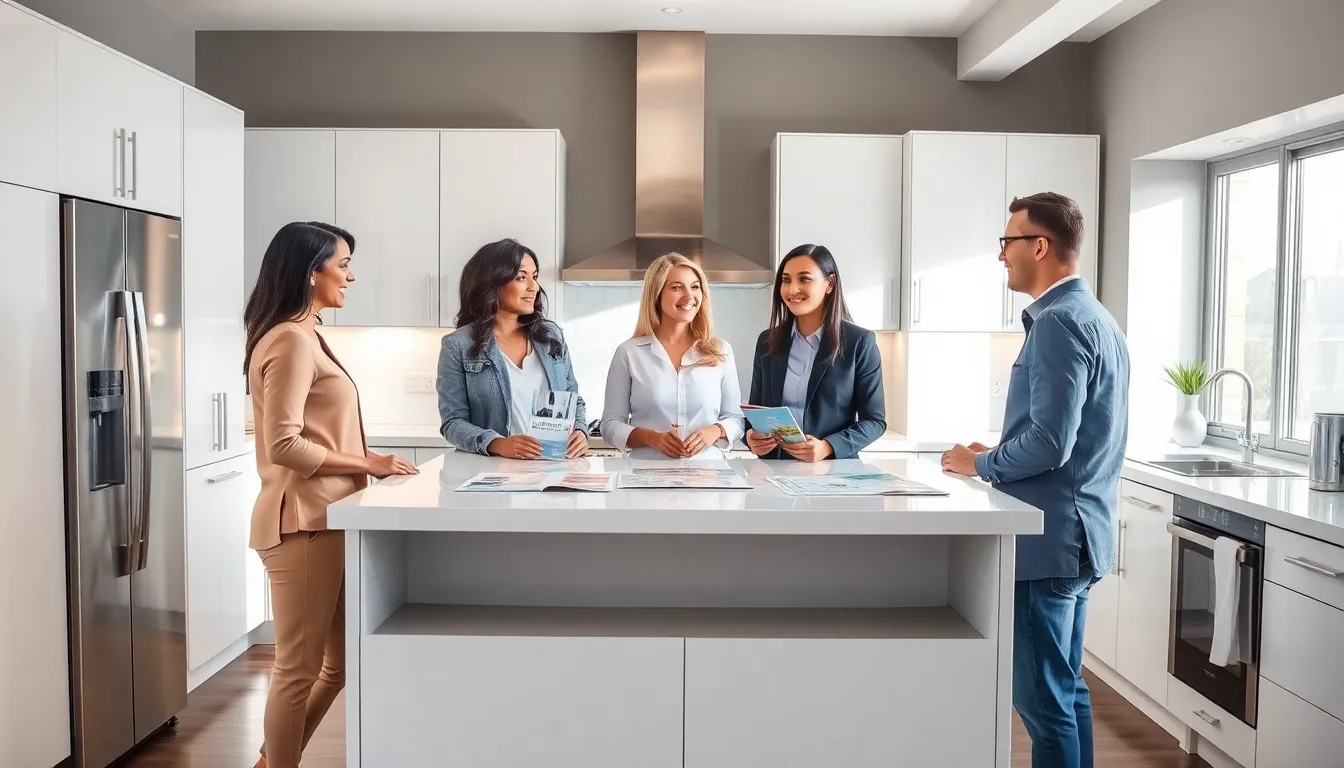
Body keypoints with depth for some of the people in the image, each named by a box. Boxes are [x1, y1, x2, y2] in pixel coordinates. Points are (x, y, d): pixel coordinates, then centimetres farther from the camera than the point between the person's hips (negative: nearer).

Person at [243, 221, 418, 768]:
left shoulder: (302, 337, 17)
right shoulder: (291, 341, -14)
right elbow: (284, 446, -21)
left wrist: (365, 463, 7)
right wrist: (367, 463, -14)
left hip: (322, 518, 10)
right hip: (302, 522, -10)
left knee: (339, 662, 18)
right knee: (299, 668, 3)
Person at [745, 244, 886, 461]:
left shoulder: (860, 342, -1)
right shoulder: (767, 341, 10)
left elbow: (875, 419, -1)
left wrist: (828, 447, -16)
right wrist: (751, 436, -6)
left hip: (834, 469, -3)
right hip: (774, 468, 4)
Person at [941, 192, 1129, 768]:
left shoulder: (1059, 322, -17)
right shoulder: (1093, 317, 15)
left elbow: (1048, 442, -24)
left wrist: (980, 464, -8)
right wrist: (999, 456, 13)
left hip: (1049, 535, -10)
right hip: (1075, 530, 10)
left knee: (1041, 696, -2)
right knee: (1065, 688, 17)